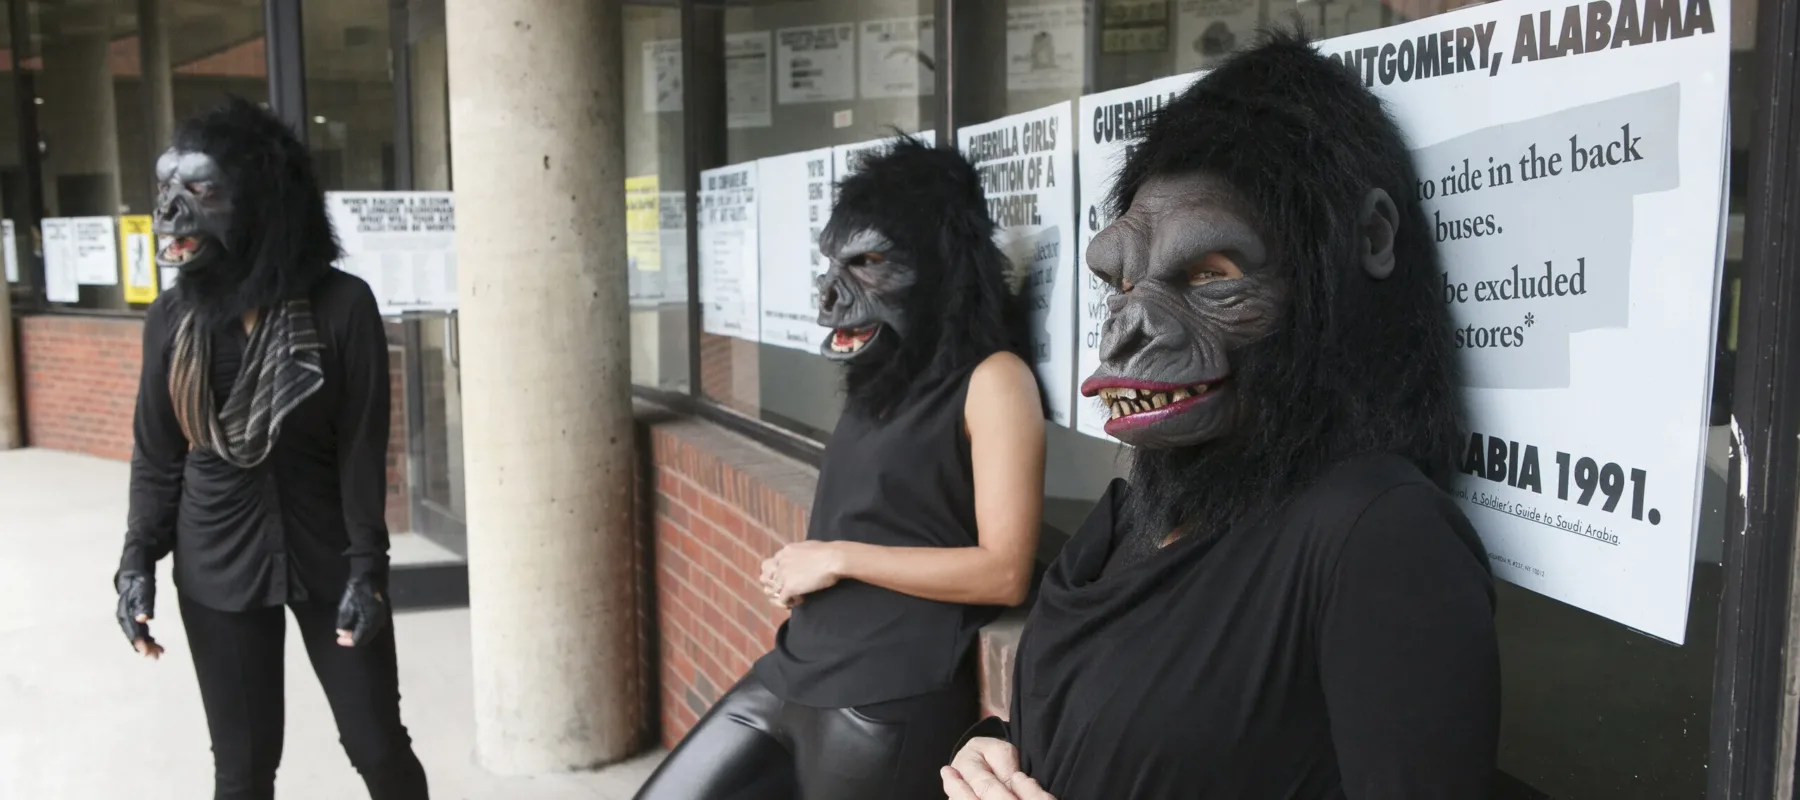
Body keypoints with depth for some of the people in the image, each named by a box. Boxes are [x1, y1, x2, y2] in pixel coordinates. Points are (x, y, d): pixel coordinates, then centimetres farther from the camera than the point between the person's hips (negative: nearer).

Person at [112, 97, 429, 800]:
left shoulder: (342, 305, -11)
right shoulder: (172, 318, -2)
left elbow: (362, 449, -10)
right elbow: (156, 454, 6)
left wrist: (366, 568, -12)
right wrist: (138, 559, -2)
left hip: (326, 557, -2)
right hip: (216, 568, 2)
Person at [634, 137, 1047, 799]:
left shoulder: (993, 379, -11)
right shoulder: (887, 375, 13)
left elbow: (1003, 574, -17)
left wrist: (838, 558, -12)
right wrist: (796, 568, 6)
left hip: (889, 702, -8)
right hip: (794, 671, 8)